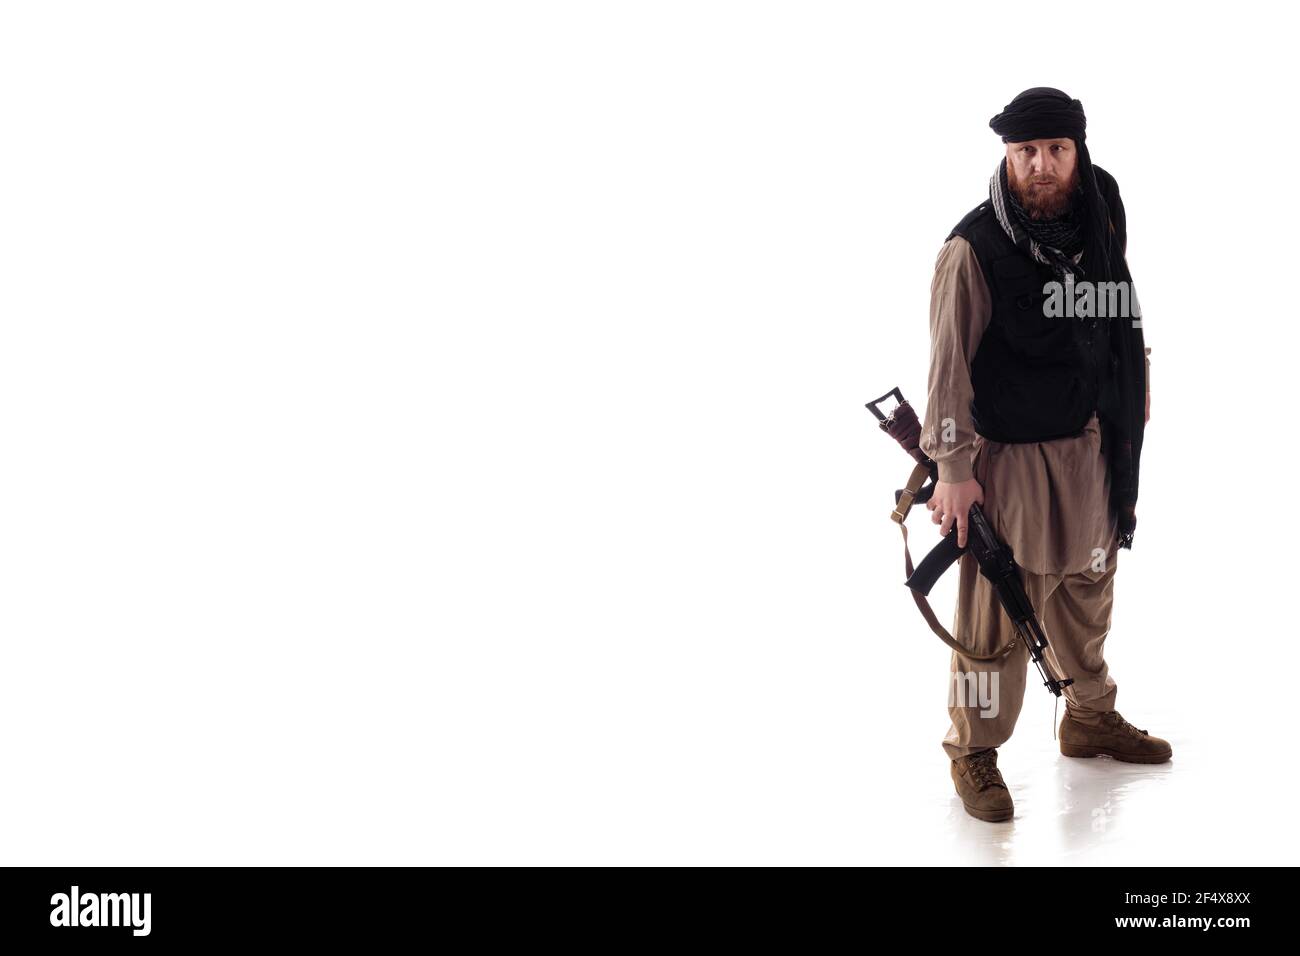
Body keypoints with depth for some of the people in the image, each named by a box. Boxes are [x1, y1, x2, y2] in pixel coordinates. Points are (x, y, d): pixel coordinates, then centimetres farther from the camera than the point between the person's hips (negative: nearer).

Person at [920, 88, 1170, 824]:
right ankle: (975, 752, 15)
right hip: (1009, 456, -6)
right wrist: (953, 467, -16)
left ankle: (1093, 718, 40)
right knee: (995, 612, 0)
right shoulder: (974, 249, -16)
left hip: (1091, 450, 6)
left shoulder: (1100, 228, 1)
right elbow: (950, 364, -16)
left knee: (1086, 594, 20)